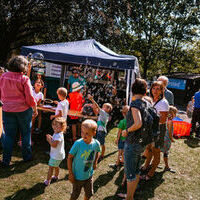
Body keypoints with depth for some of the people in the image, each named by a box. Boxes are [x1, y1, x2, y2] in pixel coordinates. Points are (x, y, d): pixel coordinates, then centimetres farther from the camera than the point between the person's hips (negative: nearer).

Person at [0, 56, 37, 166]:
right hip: (24, 110, -3)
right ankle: (27, 156, 27)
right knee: (25, 133, 14)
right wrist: (35, 109, 0)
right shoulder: (24, 79, -15)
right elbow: (30, 98, -14)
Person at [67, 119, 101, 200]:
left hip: (89, 175, 4)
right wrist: (70, 173, -15)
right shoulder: (78, 143, -26)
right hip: (78, 175, -4)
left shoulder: (96, 143, -15)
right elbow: (70, 157, -17)